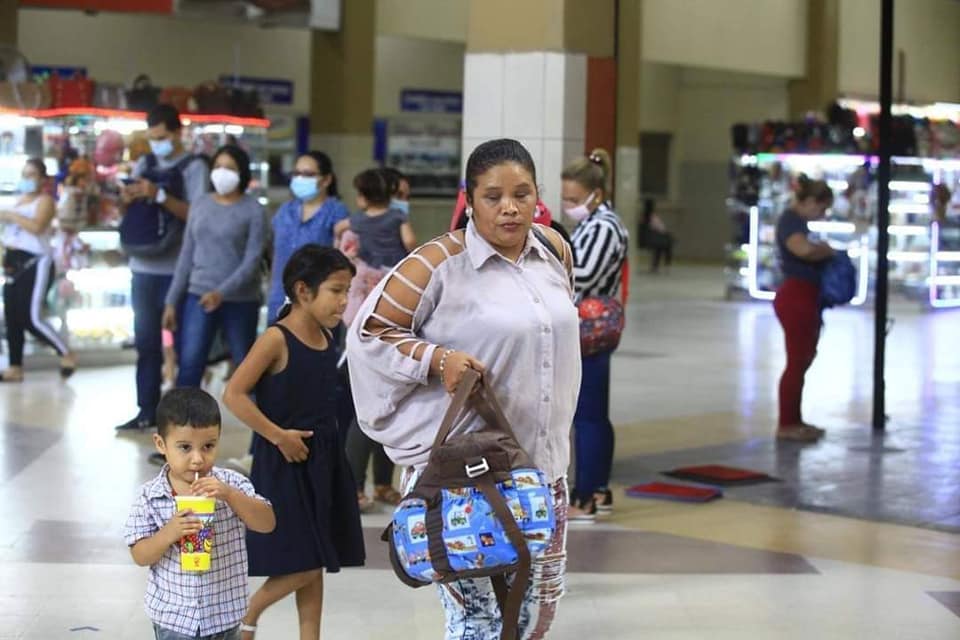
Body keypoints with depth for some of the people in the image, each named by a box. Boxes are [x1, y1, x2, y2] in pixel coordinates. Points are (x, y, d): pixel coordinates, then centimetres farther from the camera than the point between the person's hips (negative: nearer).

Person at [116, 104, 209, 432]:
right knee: (146, 342, 9)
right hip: (144, 267, 5)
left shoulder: (194, 166, -4)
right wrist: (128, 199, -10)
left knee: (182, 343, 1)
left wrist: (159, 195, -24)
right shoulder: (144, 164, 12)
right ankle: (147, 410, 16)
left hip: (178, 270, -5)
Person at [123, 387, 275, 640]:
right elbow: (140, 556, -10)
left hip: (224, 613, 1)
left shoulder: (231, 484, -9)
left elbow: (267, 523, -16)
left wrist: (229, 494, -28)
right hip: (173, 616, -1)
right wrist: (168, 534, -29)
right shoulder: (150, 497, -11)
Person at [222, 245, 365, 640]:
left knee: (316, 564, 12)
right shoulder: (277, 340, -16)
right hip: (285, 464, -7)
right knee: (301, 566, -4)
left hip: (323, 461, 7)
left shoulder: (326, 337, 5)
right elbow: (234, 395, -21)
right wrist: (278, 436, -19)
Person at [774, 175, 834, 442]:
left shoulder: (798, 221, 15)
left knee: (803, 360, 16)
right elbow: (805, 249, -34)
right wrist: (828, 250, -16)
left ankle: (794, 421, 24)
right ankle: (786, 425, 3)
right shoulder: (790, 220, -16)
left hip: (805, 299, 10)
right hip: (795, 298, -10)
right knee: (796, 362, -4)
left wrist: (823, 250, 4)